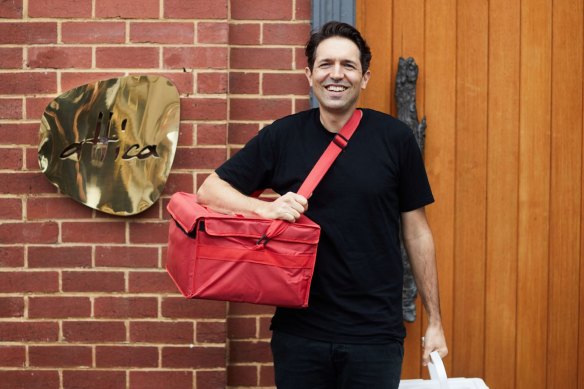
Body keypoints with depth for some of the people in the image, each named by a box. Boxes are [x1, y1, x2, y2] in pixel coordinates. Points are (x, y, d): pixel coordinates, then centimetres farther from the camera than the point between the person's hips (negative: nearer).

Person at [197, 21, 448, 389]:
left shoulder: (396, 138, -3)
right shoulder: (282, 136, -1)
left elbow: (417, 231, 3)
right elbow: (210, 191, 2)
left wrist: (434, 321, 4)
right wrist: (267, 207, -17)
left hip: (376, 333, -1)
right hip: (299, 331, 1)